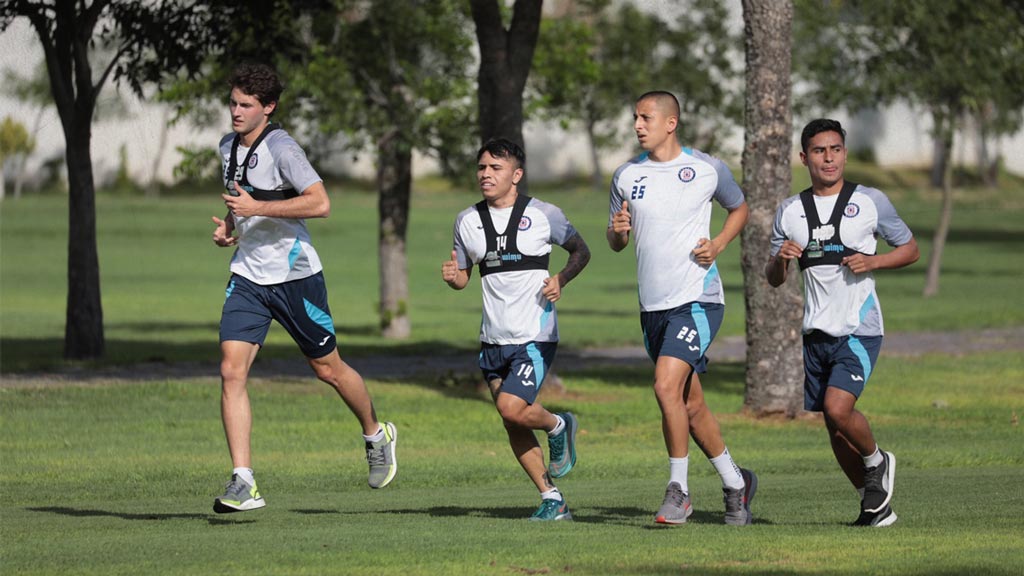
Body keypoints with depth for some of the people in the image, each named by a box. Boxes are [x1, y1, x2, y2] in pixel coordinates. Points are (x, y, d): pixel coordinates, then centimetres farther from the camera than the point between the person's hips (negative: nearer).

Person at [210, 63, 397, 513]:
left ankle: (376, 435, 38)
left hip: (295, 275, -6)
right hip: (248, 277, 6)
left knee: (327, 367, 9)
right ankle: (243, 483, -13)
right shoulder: (229, 147, 8)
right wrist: (229, 226, 7)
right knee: (231, 370, -11)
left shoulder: (281, 149, -17)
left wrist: (257, 208, -26)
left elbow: (320, 203, -25)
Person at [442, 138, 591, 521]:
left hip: (535, 336, -5)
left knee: (512, 409, -20)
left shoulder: (543, 215, -4)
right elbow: (463, 276, 16)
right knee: (513, 426, 5)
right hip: (493, 341, 5)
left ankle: (558, 426, 12)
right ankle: (552, 500, 15)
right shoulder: (467, 221, 7)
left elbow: (581, 251, 9)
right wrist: (452, 276, -8)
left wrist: (561, 279, -10)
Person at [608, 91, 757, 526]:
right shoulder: (627, 176, 7)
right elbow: (615, 243, 15)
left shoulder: (708, 169, -2)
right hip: (653, 306, 5)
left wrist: (717, 246, -3)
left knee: (667, 386, -22)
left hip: (697, 298, -5)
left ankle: (679, 490, -12)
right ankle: (735, 482, 27)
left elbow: (739, 209, 15)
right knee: (690, 405, 10)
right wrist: (618, 231, -9)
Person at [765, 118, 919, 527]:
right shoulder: (790, 211, 9)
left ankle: (876, 461, 7)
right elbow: (773, 278, 15)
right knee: (834, 425, 7)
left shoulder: (870, 202, 0)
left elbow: (910, 250, 7)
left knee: (838, 408, -22)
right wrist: (780, 259, -9)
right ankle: (876, 504, 20)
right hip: (816, 332, 5)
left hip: (859, 330, -5)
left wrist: (872, 262, -11)